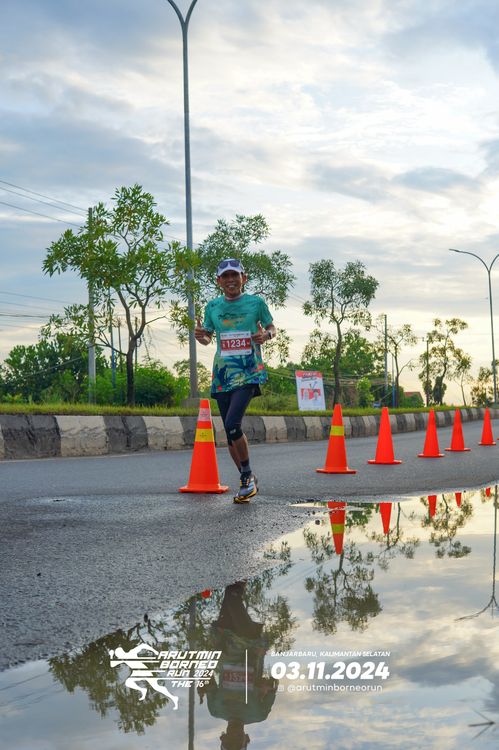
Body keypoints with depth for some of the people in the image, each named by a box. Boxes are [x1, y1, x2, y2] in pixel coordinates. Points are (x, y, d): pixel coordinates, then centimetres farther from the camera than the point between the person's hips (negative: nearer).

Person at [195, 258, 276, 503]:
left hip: (248, 374, -4)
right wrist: (199, 336, -5)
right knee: (230, 433, 7)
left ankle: (248, 475, -1)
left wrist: (266, 335, -12)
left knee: (232, 424, -21)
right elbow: (208, 338, 18)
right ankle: (247, 481, 23)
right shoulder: (213, 306, 8)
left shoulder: (255, 302, 1)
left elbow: (272, 328, 11)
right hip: (222, 376, 4)